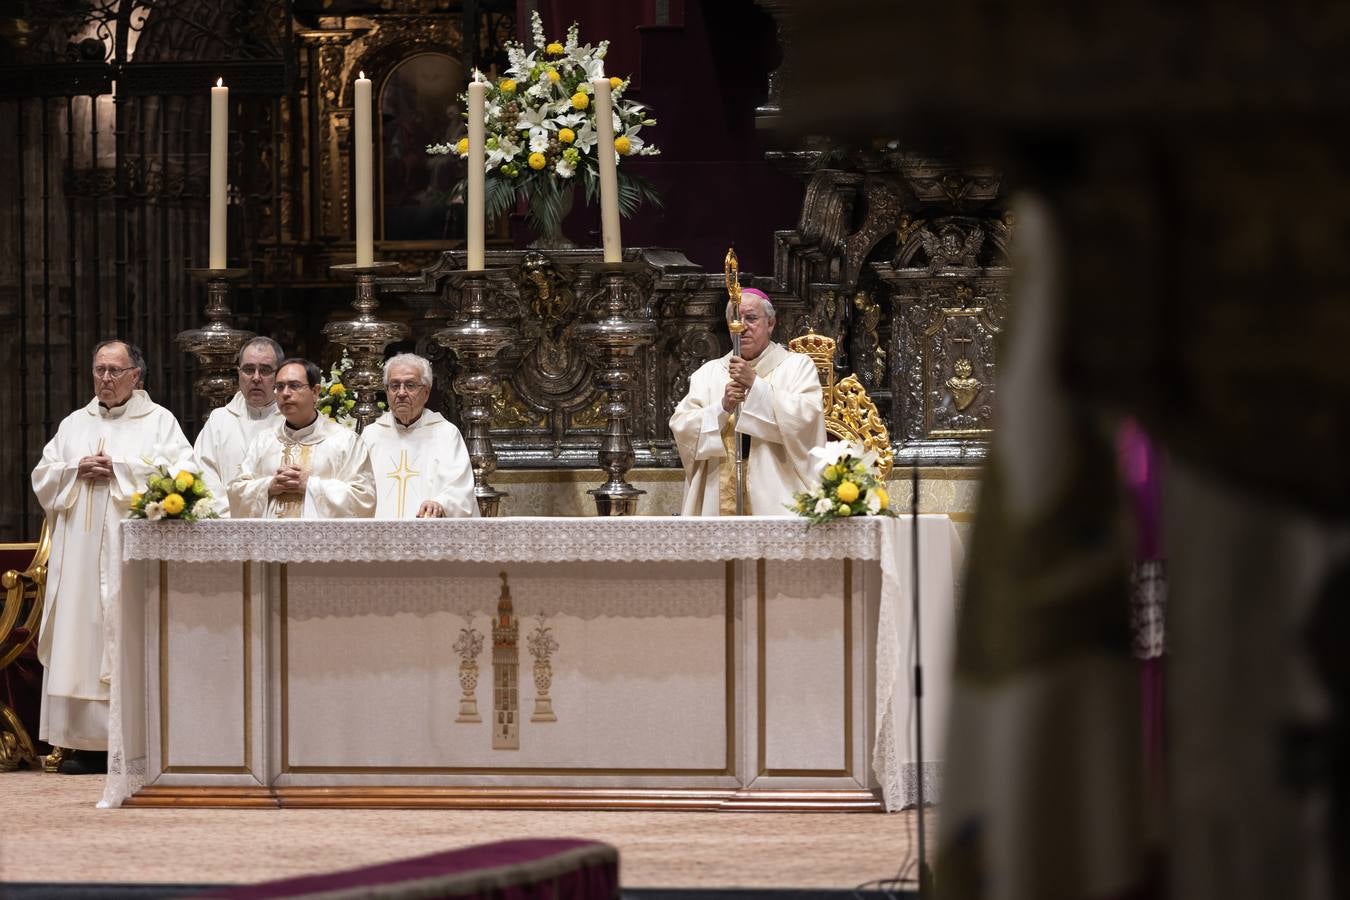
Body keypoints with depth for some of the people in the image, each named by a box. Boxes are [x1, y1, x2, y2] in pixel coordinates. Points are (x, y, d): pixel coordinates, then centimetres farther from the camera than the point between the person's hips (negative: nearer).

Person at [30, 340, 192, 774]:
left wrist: (118, 470, -11)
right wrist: (77, 471, -5)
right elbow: (43, 477, 14)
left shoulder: (159, 422, 6)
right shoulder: (74, 424, 19)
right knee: (80, 633, -3)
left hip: (132, 549, -4)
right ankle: (84, 742, -3)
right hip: (79, 552, 4)